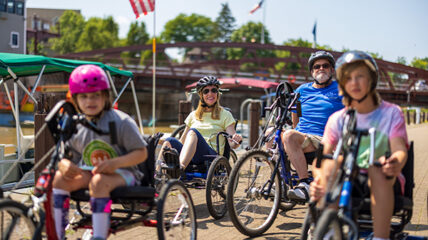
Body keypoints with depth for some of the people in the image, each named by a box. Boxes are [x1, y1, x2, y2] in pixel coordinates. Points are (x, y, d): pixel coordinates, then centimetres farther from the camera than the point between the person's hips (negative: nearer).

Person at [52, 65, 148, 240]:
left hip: (121, 174, -4)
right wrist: (64, 164, -17)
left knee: (98, 181, -37)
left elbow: (141, 153, -8)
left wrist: (115, 163, -24)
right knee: (59, 178, -22)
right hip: (87, 171, 5)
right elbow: (66, 154, 10)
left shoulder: (121, 121, -6)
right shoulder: (74, 126, 7)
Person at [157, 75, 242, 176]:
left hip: (211, 156, -4)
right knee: (170, 141, -25)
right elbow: (183, 140, 27)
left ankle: (179, 169, -55)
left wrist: (237, 141, -19)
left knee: (193, 132, -32)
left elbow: (232, 144, 3)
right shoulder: (194, 115, 24)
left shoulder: (225, 115, 14)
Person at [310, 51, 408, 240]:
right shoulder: (337, 119, 4)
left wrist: (396, 162, -39)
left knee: (377, 167, -35)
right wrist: (318, 182, -30)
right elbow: (326, 153, -7)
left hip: (382, 183, -1)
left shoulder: (391, 113, 1)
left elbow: (399, 148, -13)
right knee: (332, 163, -31)